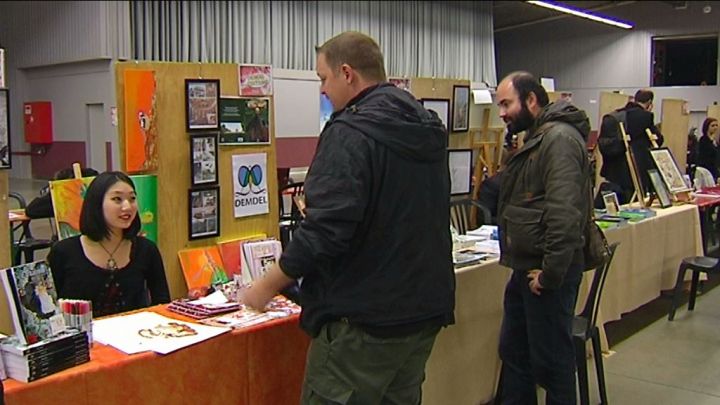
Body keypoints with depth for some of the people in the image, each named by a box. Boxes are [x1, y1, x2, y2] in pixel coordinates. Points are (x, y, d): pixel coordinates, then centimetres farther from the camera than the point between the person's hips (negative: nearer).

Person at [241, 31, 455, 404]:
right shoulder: (428, 129, 9)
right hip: (426, 309, 9)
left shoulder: (350, 133, -17)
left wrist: (268, 286, -10)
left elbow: (326, 231, -23)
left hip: (363, 319, -8)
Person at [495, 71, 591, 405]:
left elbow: (565, 213, -25)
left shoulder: (559, 138, -17)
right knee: (513, 352, 17)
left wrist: (550, 273, -22)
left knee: (551, 361, 2)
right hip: (525, 268, 10)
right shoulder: (535, 138, 16)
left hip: (547, 273, -10)